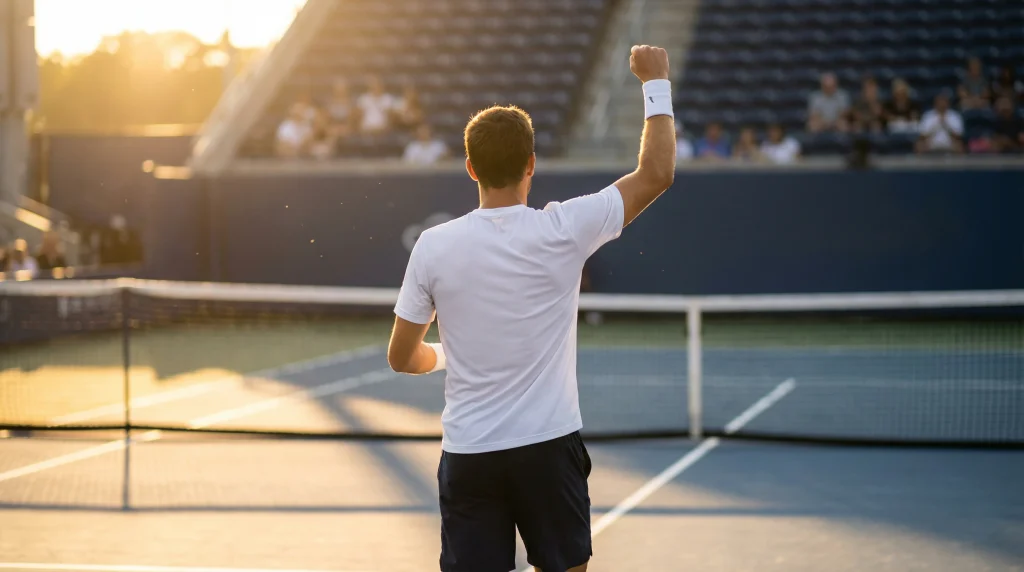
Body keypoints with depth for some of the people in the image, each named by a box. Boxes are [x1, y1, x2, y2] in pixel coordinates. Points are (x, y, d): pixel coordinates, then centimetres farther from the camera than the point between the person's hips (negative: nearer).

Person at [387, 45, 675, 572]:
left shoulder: (433, 246, -5)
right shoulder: (562, 230, -9)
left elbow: (402, 358, 4)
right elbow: (656, 173, 1)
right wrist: (656, 82, 10)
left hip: (467, 454, 1)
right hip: (549, 448, 0)